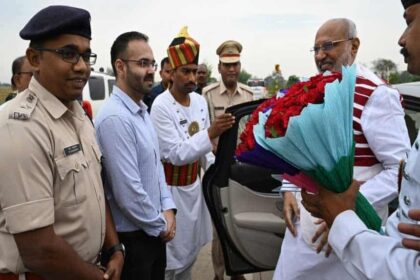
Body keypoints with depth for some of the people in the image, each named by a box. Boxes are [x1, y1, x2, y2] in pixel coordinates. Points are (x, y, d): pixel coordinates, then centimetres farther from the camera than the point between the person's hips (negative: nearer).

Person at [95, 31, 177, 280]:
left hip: (154, 230, 8)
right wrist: (161, 225, -12)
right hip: (131, 237, -8)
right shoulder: (115, 118, -25)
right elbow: (128, 192, -26)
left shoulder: (142, 110, 5)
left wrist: (167, 209, 1)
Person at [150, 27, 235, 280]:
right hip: (172, 189, -6)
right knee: (172, 254, 5)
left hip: (195, 185, 7)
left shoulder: (200, 101, 1)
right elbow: (176, 155, -25)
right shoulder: (161, 106, -20)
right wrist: (210, 133, -35)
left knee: (192, 248, 21)